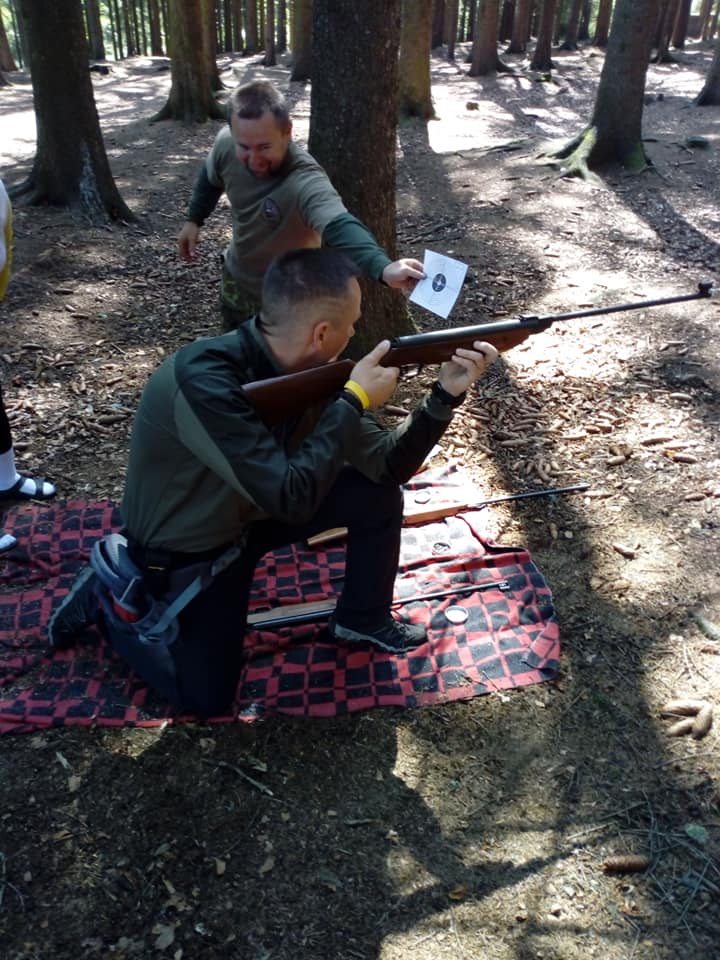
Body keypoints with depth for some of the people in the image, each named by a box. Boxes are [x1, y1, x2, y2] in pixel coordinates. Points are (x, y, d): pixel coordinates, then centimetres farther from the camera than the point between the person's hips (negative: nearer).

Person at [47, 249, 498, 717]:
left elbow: (386, 465, -10)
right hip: (182, 551, -6)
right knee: (207, 696, -5)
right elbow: (291, 497, -38)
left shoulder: (308, 367, -14)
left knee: (379, 495, -5)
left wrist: (444, 395, -21)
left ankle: (363, 619, 17)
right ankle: (112, 594, 14)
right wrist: (354, 399, -32)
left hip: (254, 511, 6)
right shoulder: (204, 377, -37)